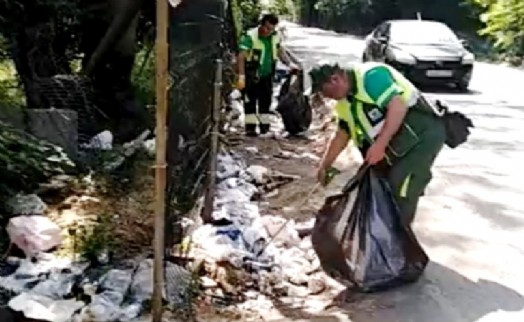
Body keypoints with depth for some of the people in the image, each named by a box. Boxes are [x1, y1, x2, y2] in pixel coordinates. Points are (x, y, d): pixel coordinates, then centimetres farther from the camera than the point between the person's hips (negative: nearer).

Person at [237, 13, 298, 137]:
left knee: (266, 101, 11)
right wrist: (241, 77, -31)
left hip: (267, 75, 6)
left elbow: (280, 50, 18)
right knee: (250, 102, -1)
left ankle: (265, 126, 20)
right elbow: (241, 56, -25)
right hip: (251, 76, -5)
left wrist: (290, 63, 9)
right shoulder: (250, 36, -20)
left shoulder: (275, 36, -1)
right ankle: (250, 127, 6)